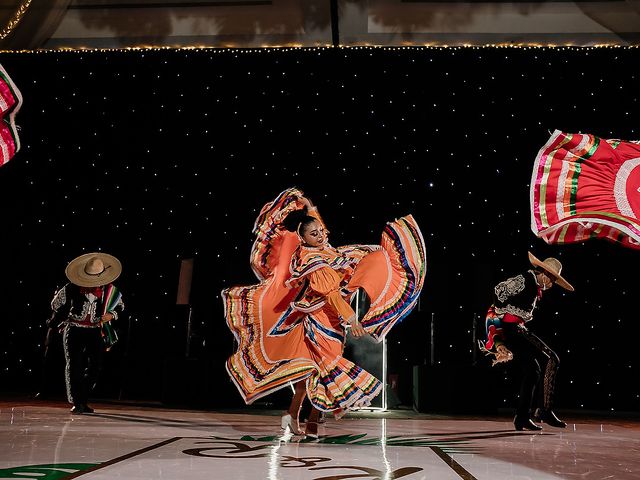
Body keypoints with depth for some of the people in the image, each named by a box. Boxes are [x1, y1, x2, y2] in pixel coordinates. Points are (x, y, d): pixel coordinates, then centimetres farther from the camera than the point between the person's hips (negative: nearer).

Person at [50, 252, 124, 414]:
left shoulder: (110, 290, -4)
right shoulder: (72, 288, -7)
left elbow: (120, 306, 13)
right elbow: (56, 303, 10)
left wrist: (111, 315, -7)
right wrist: (63, 319, 17)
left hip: (95, 331, 1)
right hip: (74, 330, -1)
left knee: (95, 365, -3)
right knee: (74, 365, -6)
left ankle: (82, 401, 12)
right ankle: (76, 402, -1)